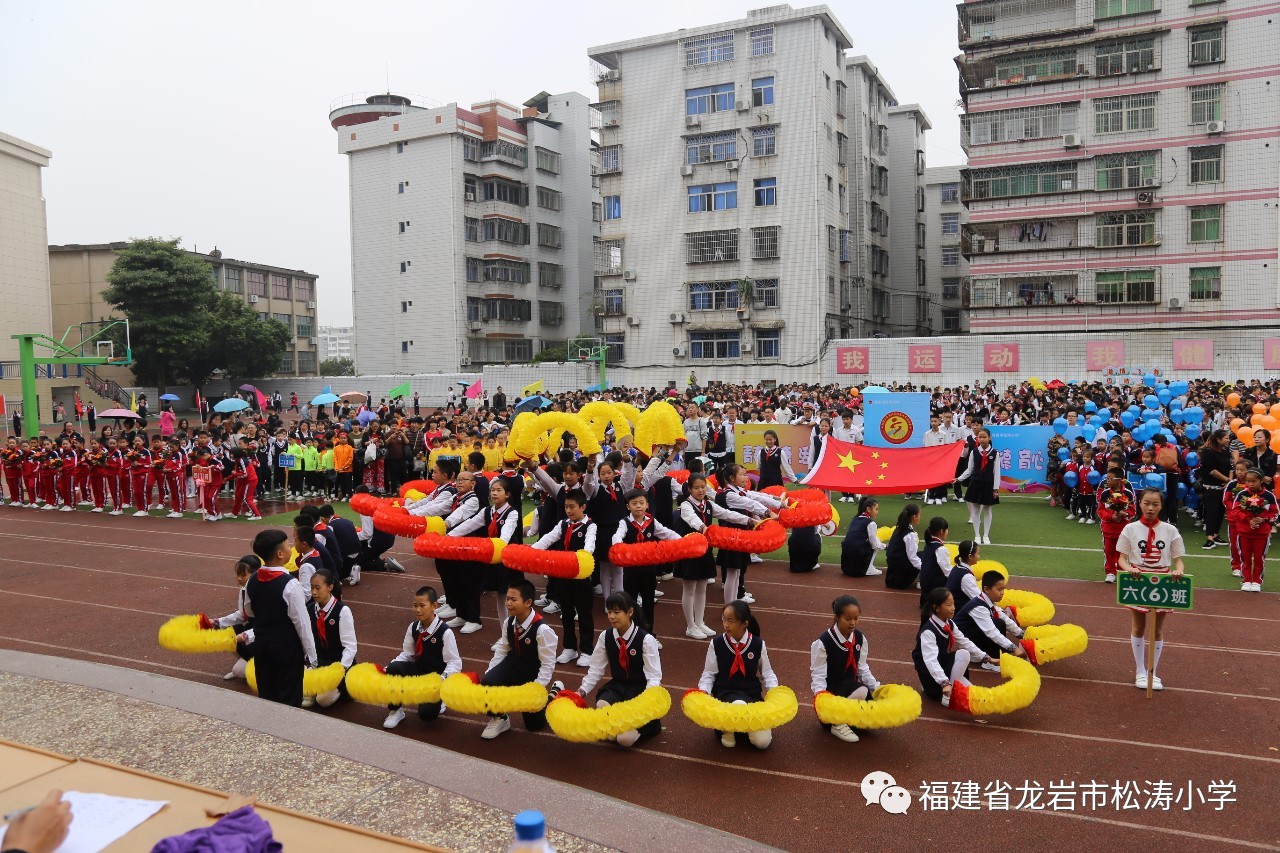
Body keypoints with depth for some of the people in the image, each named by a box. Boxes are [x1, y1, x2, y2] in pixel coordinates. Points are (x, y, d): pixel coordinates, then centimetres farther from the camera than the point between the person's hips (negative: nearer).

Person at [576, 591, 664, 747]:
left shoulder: (646, 639, -13)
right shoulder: (605, 636, 1)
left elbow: (654, 676, -15)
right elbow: (596, 669, 5)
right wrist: (583, 690, -9)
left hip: (640, 689, -4)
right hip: (616, 687, 4)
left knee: (625, 739, -20)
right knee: (601, 706, -32)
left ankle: (647, 721, 12)